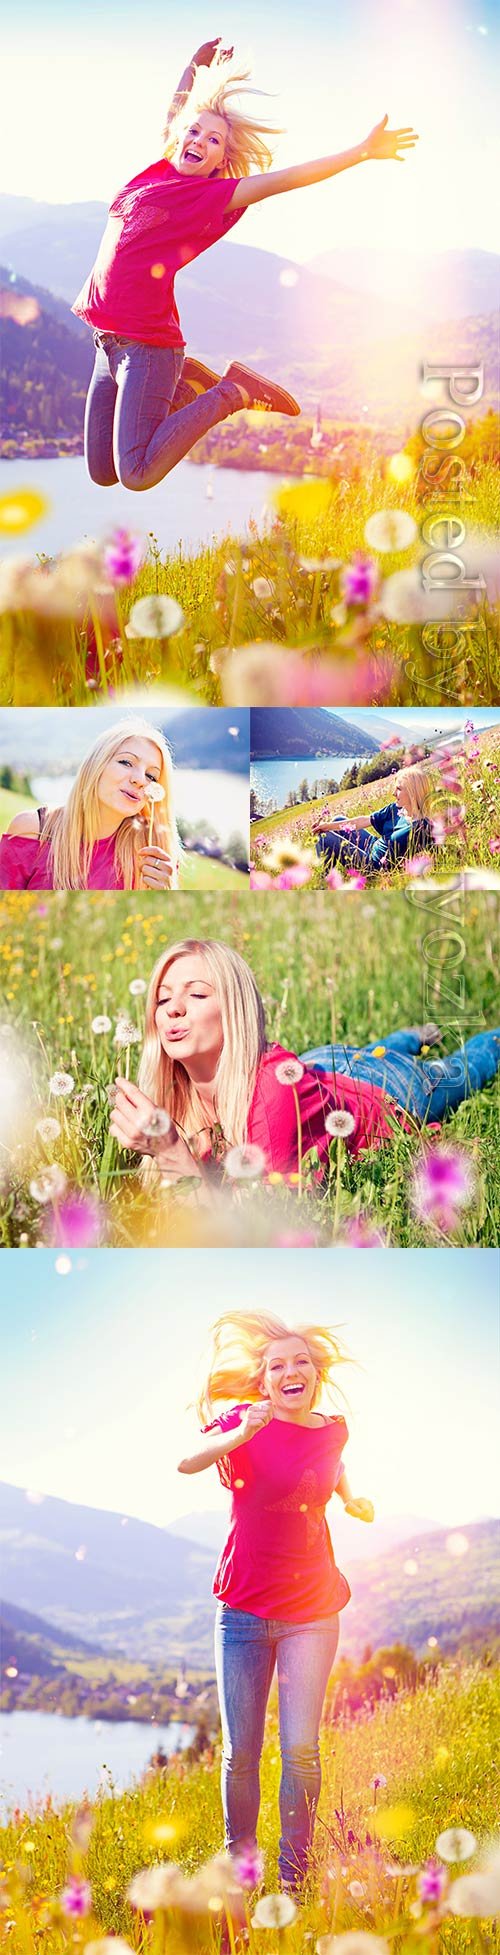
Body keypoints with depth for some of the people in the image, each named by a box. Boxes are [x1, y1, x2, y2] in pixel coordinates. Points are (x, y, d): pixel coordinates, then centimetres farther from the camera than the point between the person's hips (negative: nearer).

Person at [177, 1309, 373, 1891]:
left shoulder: (332, 1430, 4)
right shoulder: (245, 1421, -6)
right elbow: (186, 1461, -27)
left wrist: (351, 1498, 14)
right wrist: (240, 1434, -42)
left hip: (310, 1613, 1)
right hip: (243, 1612, -1)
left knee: (300, 1750, -6)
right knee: (240, 1754, 3)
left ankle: (294, 1878, 8)